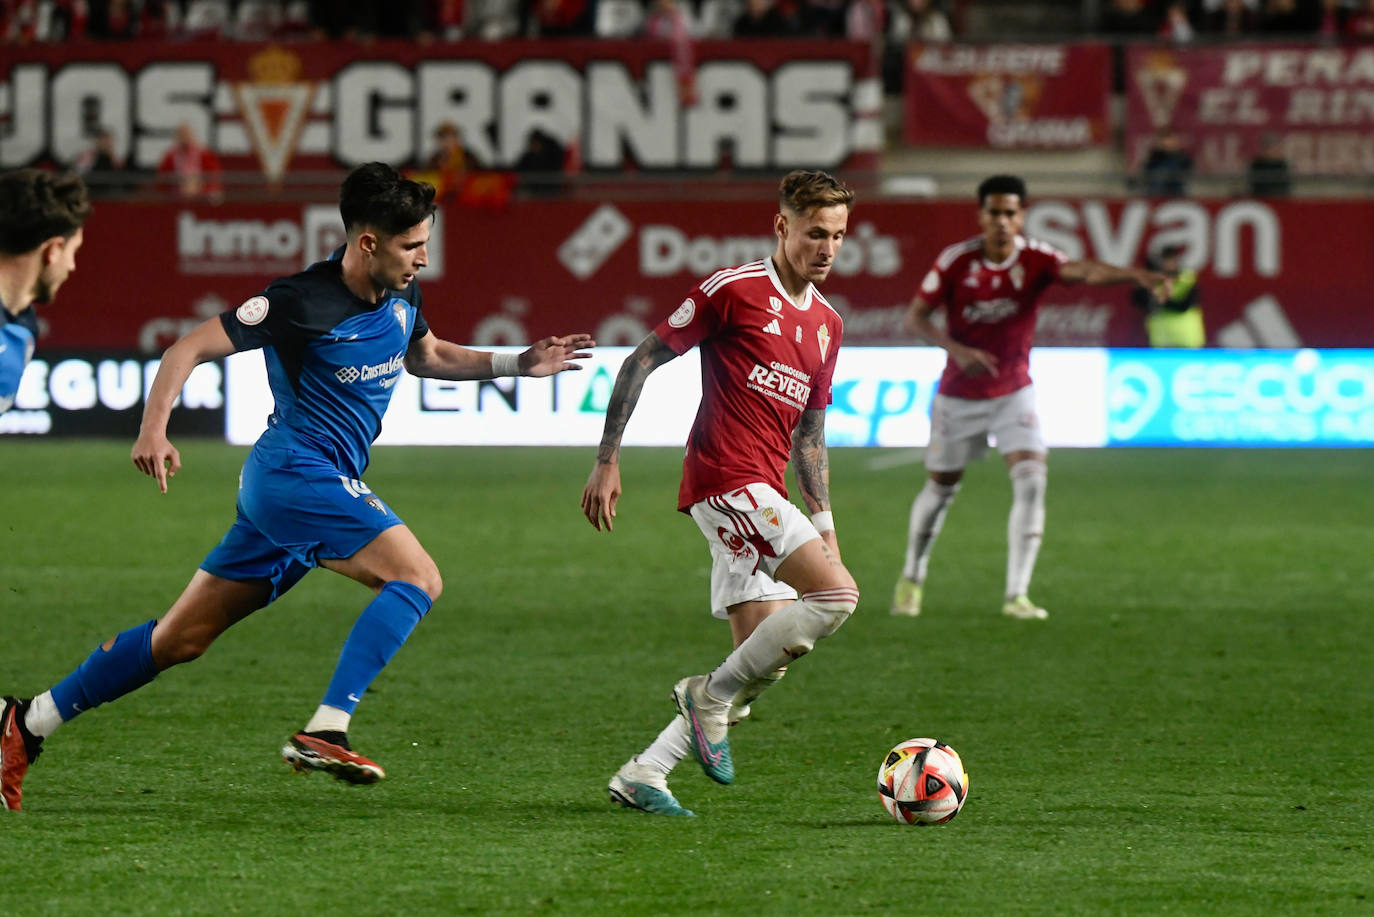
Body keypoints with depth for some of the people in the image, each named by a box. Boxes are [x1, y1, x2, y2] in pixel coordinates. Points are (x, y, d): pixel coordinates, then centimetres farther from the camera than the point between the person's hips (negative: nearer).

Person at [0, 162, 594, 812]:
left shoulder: (400, 297, 9)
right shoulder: (304, 302, -16)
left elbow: (428, 357, 30)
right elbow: (191, 349, -12)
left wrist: (516, 364, 18)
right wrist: (154, 429, -25)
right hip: (297, 471, -9)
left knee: (181, 640, 10)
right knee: (417, 578, -21)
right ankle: (324, 733, -27)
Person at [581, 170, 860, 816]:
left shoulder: (826, 324, 17)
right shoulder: (734, 290, -6)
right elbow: (640, 363, -4)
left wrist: (823, 521, 18)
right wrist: (607, 461, -8)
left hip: (764, 497, 8)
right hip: (725, 479, -8)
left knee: (766, 657, 1)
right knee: (837, 594, -21)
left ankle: (643, 773, 6)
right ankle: (713, 696, -8)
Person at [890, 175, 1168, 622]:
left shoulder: (1035, 258, -15)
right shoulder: (956, 261, -15)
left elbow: (1082, 270, -33)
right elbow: (915, 316, -11)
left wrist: (1135, 274, -53)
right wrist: (956, 349, -29)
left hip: (1013, 392, 0)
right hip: (959, 396, 0)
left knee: (1031, 479, -18)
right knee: (941, 488, 12)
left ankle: (1016, 595, -14)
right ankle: (912, 578, 37)